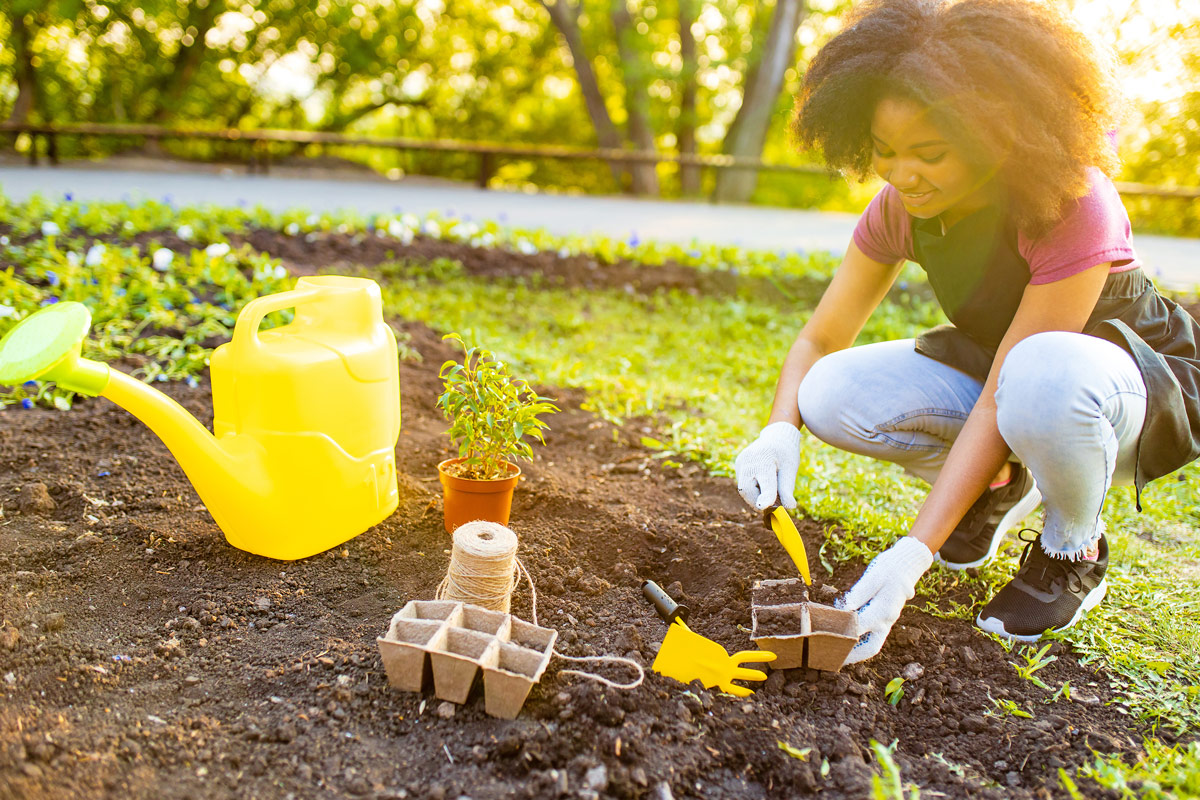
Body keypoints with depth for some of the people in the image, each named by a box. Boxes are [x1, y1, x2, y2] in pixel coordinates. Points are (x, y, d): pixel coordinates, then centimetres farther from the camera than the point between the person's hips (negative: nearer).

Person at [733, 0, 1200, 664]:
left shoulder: (1072, 206, -32)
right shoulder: (900, 208, -14)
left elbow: (1004, 397, -33)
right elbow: (820, 340, -8)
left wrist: (915, 552, -37)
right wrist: (779, 430, -30)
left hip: (1146, 382, -5)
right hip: (1000, 364, 5)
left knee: (1044, 374, -42)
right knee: (831, 397, -20)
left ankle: (1074, 550, -10)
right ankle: (999, 483, 7)